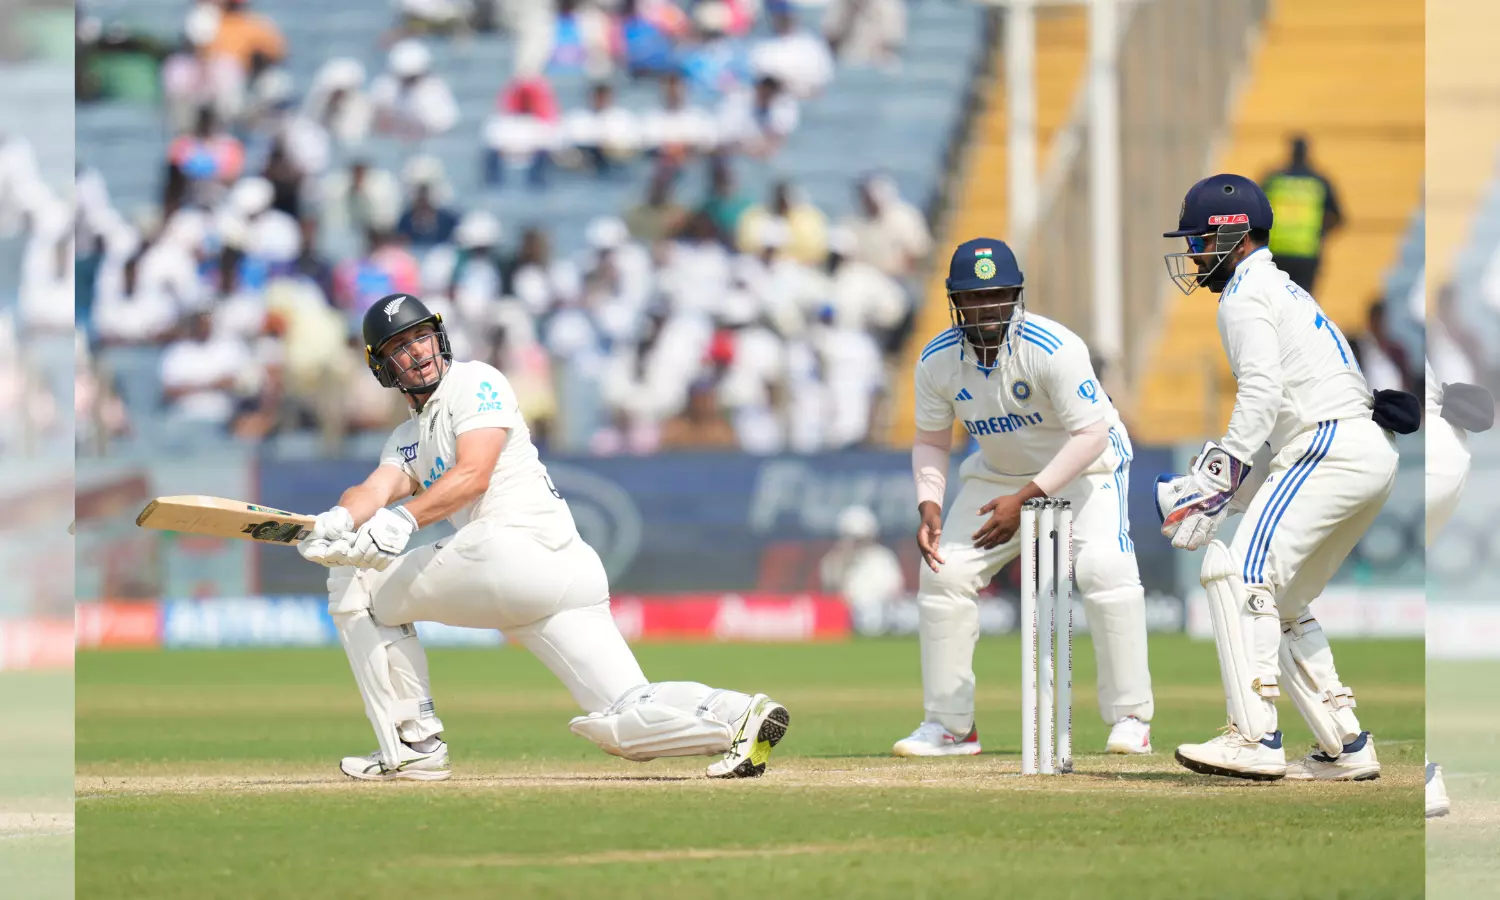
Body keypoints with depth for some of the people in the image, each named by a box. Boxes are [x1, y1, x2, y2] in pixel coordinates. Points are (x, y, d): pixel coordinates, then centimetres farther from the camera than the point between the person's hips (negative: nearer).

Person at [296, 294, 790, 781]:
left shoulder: (475, 382, 5)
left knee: (356, 585, 4)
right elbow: (374, 490, 9)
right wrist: (338, 521, -14)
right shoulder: (407, 440, 30)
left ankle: (414, 742, 0)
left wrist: (404, 520, -26)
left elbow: (473, 475, -12)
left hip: (517, 545, -8)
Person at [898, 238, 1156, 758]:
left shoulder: (1054, 348, -30)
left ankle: (1130, 719, -17)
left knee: (1104, 566, -27)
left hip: (1085, 466, -5)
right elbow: (931, 441, 0)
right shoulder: (937, 360, -14)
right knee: (944, 570, -8)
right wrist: (929, 505, -18)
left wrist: (1025, 499, -36)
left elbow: (1092, 435, -30)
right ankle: (949, 725, 5)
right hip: (999, 474, 5)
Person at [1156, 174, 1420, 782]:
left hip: (1331, 446, -10)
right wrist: (1204, 485, 19)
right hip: (1371, 456, 10)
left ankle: (1255, 738, -28)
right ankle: (1347, 748, 13)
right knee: (1279, 602, 17)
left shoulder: (1246, 294, -2)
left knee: (1241, 572, -18)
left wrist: (1218, 479, -19)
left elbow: (1262, 394, -17)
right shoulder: (1281, 290, 29)